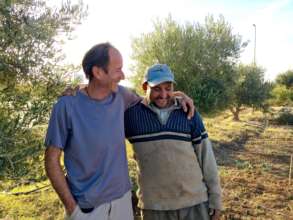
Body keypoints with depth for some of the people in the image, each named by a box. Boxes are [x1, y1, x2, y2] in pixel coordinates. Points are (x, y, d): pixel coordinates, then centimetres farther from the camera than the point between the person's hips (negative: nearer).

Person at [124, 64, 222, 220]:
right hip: (154, 206, 0)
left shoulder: (189, 113, -2)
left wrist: (215, 199, 3)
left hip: (195, 202, 1)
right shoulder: (131, 114, -5)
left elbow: (206, 157, 1)